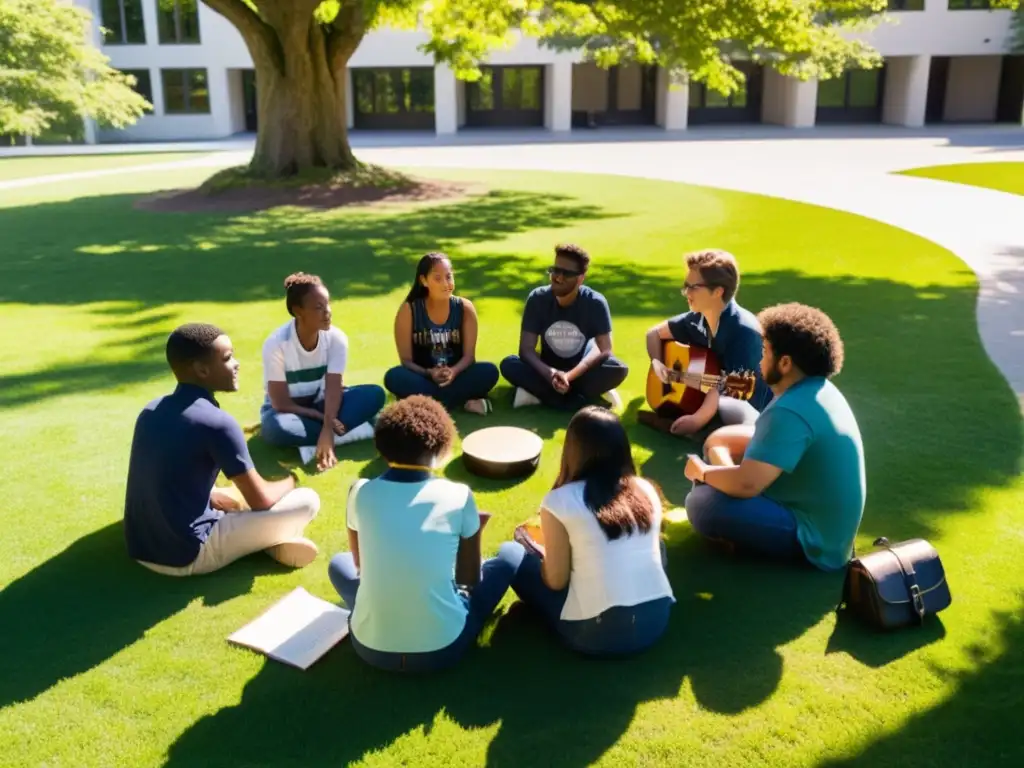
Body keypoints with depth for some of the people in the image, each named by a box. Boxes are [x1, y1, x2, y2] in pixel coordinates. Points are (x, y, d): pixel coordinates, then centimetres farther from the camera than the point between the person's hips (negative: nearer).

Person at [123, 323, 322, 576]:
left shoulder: (150, 410, 6)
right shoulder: (217, 422, -16)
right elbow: (260, 500, -8)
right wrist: (289, 482, 12)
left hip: (141, 549, 8)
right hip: (188, 555, -8)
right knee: (307, 501, -7)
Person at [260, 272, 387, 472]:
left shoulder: (336, 337, -18)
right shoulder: (276, 344, -25)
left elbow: (333, 388, -25)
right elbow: (280, 403, -22)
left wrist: (327, 429, -40)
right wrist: (324, 419, -27)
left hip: (321, 403, 3)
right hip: (289, 408, -3)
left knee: (375, 394, -22)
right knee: (275, 427, -40)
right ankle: (352, 432, -28)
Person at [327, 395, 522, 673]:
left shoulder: (360, 493, -4)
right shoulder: (459, 496, -10)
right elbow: (470, 580, 4)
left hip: (371, 647, 2)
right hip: (442, 649, -2)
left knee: (339, 563, 32)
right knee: (511, 554, 17)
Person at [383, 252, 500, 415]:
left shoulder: (465, 308, -5)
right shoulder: (408, 310, -9)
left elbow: (468, 355, -7)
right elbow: (406, 359, -9)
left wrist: (453, 372, -29)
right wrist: (429, 373, -29)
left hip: (456, 377, 1)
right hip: (424, 378, -1)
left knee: (489, 371, -27)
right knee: (393, 377, -32)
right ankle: (463, 400, -28)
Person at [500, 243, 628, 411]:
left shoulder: (595, 303, -16)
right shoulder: (538, 298, -14)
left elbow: (604, 349, -21)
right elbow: (526, 349, -18)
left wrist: (570, 375, -35)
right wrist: (550, 374, -37)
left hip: (582, 370, -1)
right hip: (549, 370, 1)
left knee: (619, 369, -31)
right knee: (509, 365, -28)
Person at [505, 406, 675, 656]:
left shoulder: (559, 501, -9)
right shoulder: (646, 491, 4)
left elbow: (556, 581, -3)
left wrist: (542, 554, 18)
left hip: (596, 633, -4)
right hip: (657, 622, 4)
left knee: (517, 559, 12)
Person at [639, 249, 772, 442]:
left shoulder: (743, 330, -25)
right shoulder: (696, 319, -4)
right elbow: (655, 333, 12)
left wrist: (698, 420, -32)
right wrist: (656, 363, -5)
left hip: (748, 410, -7)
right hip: (713, 399, 7)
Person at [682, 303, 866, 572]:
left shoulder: (790, 411, -28)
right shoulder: (817, 389, 3)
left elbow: (745, 484, -32)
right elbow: (767, 441, 15)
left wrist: (702, 472, -12)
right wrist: (719, 449, 0)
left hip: (814, 539, -10)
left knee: (701, 503, -22)